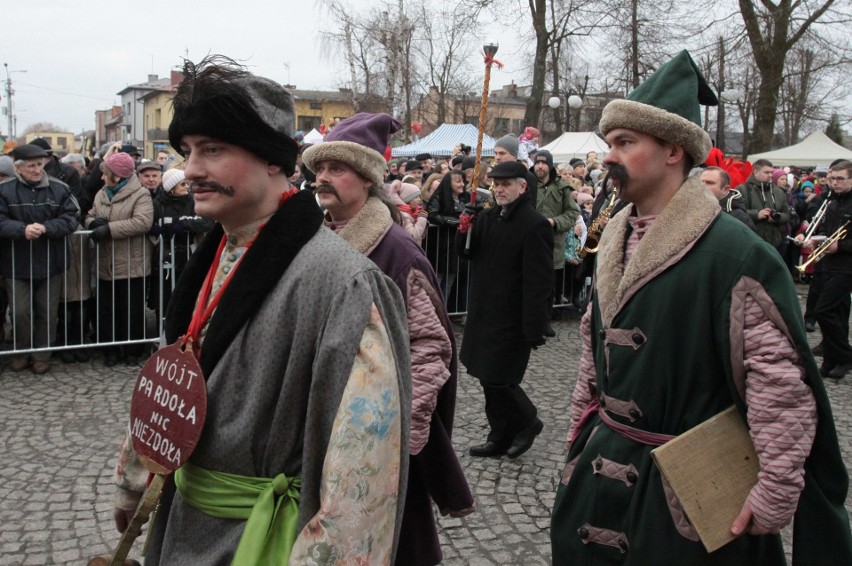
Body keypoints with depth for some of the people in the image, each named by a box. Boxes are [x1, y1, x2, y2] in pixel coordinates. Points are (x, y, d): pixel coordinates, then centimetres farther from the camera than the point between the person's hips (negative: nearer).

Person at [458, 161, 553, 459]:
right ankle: (501, 438, 29)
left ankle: (527, 421, 21)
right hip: (484, 312, 8)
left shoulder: (534, 225, -16)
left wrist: (534, 330, -22)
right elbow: (467, 254, 15)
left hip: (511, 319, -8)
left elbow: (539, 282, -19)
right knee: (489, 379, 14)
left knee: (498, 378, -5)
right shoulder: (487, 217, 8)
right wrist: (464, 232, -8)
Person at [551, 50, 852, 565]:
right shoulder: (617, 243, 6)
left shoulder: (734, 251, -18)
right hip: (605, 466, 7)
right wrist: (583, 431, 18)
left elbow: (780, 378, -19)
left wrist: (777, 489, -18)